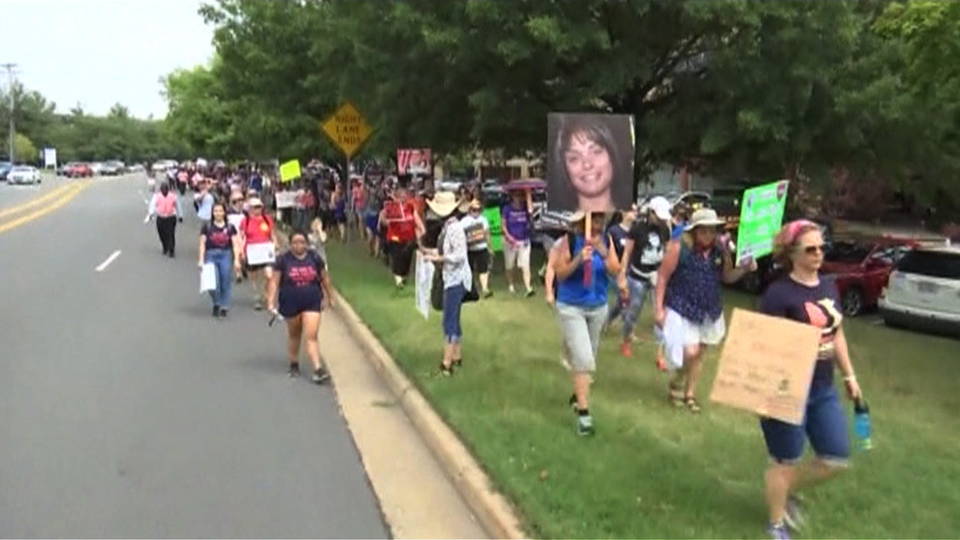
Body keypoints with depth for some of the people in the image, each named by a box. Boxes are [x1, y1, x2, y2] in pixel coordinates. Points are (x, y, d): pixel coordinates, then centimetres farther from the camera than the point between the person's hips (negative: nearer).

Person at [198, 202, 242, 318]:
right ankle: (216, 304, 13)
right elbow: (202, 244, 4)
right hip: (211, 255, -1)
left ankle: (224, 308, 8)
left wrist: (236, 260, -4)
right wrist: (201, 260, -2)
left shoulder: (230, 227, 5)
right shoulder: (207, 227, 4)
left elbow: (235, 244, 3)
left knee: (226, 282, -2)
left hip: (226, 255, 1)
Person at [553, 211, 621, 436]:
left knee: (589, 357, 17)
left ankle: (578, 395, 40)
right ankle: (583, 413, -7)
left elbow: (616, 271, -8)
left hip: (598, 307, 4)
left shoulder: (606, 240, -5)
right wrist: (578, 260, -30)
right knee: (583, 359, -11)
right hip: (571, 307, -4)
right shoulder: (569, 240, -15)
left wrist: (604, 254, -25)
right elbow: (560, 274, -14)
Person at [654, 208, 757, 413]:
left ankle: (690, 394, 32)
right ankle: (676, 383, 17)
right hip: (681, 309, -5)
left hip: (709, 312, 5)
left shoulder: (720, 251, -1)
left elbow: (727, 277, 12)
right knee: (690, 352, -14)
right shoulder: (679, 248, -15)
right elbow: (663, 277, -10)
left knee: (698, 354, 15)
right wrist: (660, 308, -12)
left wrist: (745, 269, -9)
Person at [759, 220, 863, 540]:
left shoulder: (828, 287, 6)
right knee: (785, 462, 7)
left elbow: (837, 334, 17)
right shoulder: (779, 293, -18)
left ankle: (788, 493, 36)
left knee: (836, 458, 12)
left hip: (823, 390, 7)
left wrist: (849, 375, 18)